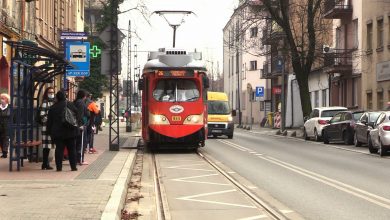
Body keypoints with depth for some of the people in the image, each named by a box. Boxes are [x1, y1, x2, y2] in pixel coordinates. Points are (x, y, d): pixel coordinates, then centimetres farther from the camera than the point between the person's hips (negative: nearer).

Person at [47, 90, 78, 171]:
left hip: (58, 133, -1)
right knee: (71, 149, 7)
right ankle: (73, 166, 7)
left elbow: (49, 121, 3)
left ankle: (59, 167, 0)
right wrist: (76, 129, 16)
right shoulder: (71, 105, 3)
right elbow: (77, 118, 7)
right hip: (70, 132, 1)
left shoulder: (53, 108, -1)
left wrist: (50, 132, 10)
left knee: (59, 149, 2)